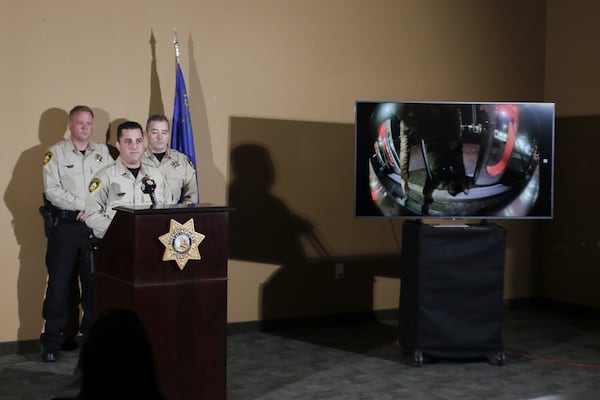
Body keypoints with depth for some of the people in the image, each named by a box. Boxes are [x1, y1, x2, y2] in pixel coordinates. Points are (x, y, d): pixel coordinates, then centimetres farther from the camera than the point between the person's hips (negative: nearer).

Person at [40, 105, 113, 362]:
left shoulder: (102, 152, 11)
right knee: (59, 283, -2)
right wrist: (82, 205, -14)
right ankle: (52, 342, 5)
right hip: (64, 224, -3)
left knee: (94, 282, 6)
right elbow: (52, 190, -8)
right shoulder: (56, 153, 1)